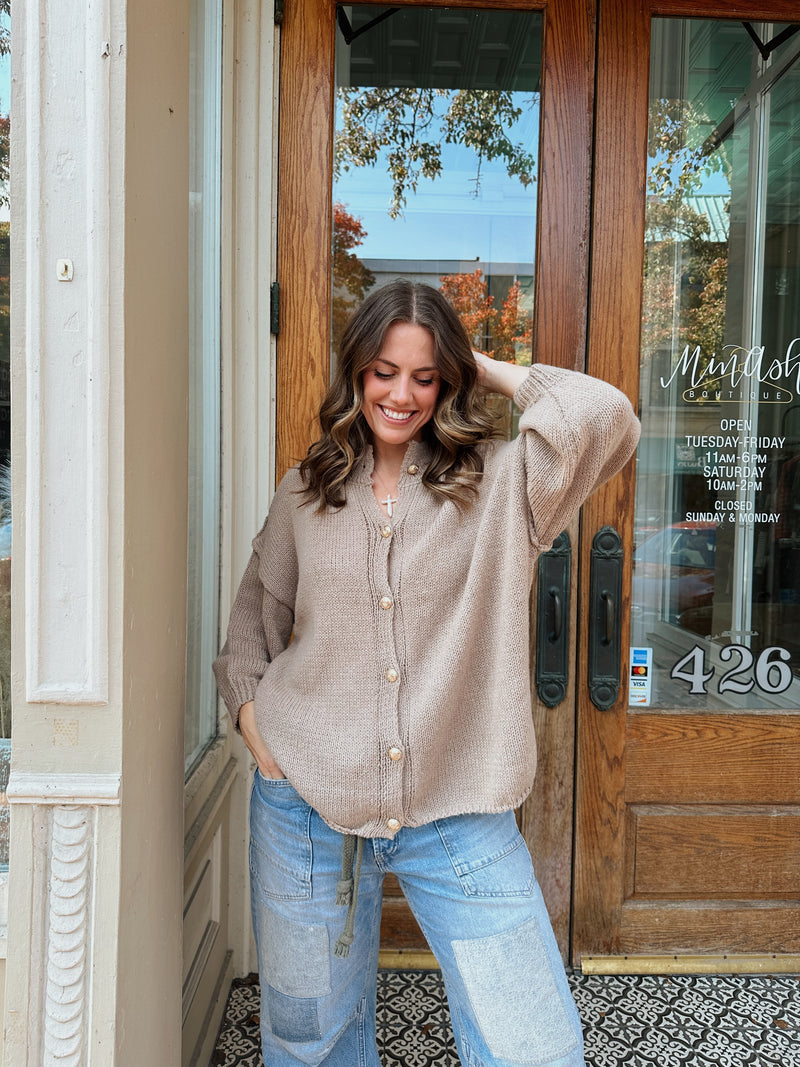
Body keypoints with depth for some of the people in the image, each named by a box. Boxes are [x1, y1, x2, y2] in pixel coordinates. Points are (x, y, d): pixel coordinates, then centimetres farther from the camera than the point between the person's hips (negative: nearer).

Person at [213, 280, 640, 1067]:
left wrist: (497, 373, -7)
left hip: (459, 816, -2)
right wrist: (250, 712, 2)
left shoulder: (498, 484, -3)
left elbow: (603, 418, -21)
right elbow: (255, 616, 17)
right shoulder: (303, 495, 5)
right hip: (306, 807, 3)